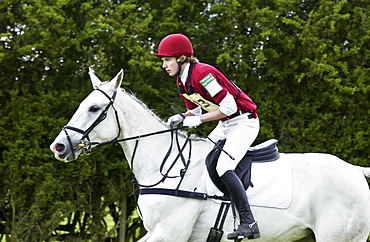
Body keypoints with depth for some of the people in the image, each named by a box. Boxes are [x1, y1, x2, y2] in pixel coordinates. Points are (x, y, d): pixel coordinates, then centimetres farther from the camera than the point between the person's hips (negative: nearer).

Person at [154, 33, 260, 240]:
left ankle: (248, 222, -24)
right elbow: (195, 111, 16)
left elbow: (229, 106, -24)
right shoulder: (181, 81, 6)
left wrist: (199, 119, -21)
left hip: (243, 122, -10)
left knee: (223, 167, -25)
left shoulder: (202, 73, -23)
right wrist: (180, 118, -4)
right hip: (224, 126, 10)